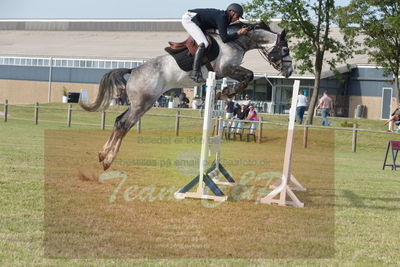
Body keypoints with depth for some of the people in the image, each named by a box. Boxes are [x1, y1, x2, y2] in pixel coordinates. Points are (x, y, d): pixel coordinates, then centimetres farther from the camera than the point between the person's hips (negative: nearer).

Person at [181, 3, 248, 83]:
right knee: (203, 44, -22)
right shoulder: (222, 17, -21)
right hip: (188, 19, -11)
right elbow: (224, 39, -26)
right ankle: (195, 73, -24)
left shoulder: (224, 17, 8)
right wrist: (238, 33, -17)